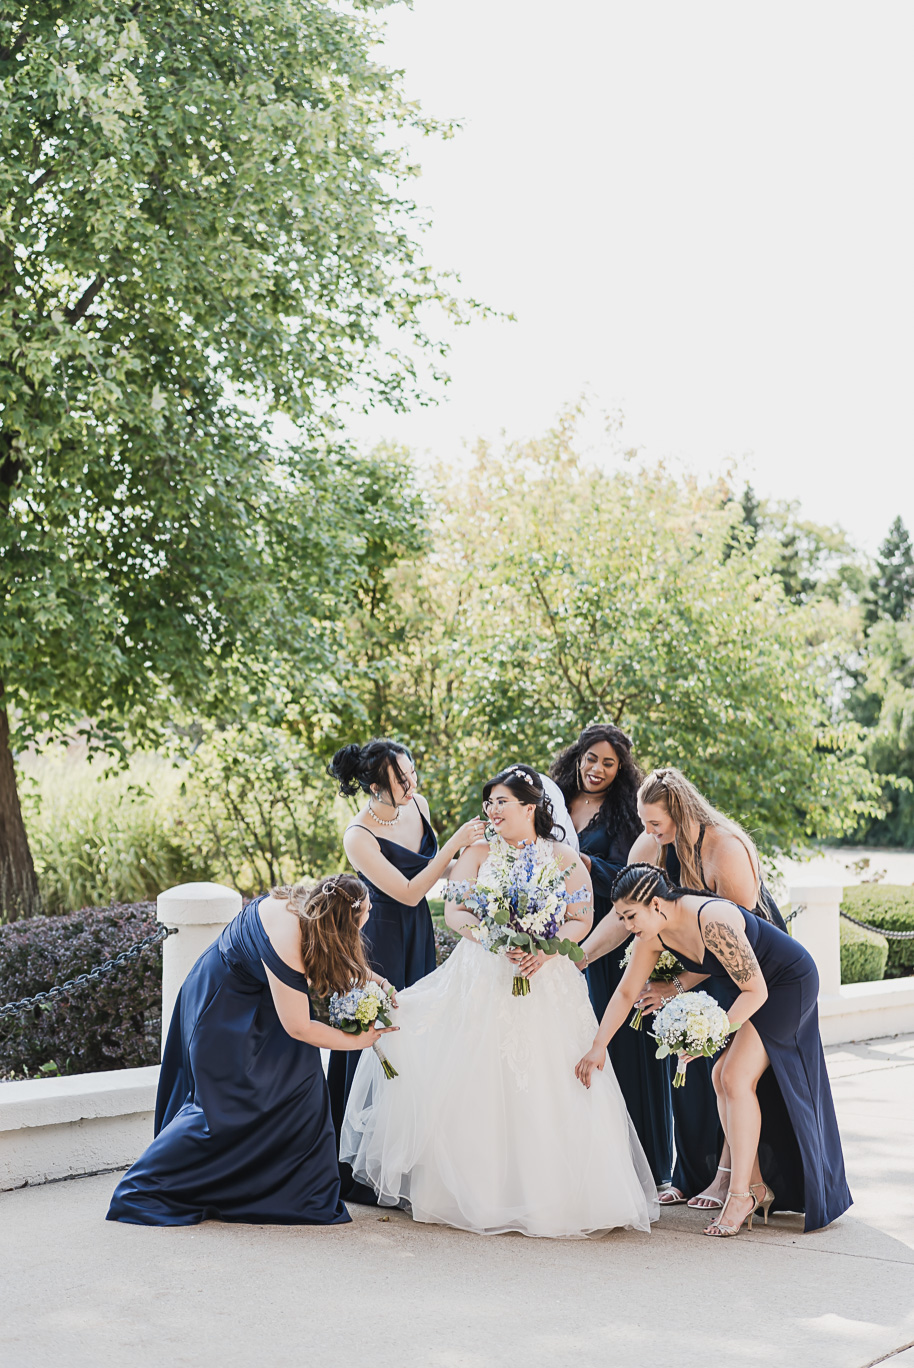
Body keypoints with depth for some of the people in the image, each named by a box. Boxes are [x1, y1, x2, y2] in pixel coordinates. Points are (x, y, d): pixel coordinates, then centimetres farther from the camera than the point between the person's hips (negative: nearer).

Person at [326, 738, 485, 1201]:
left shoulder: (416, 804, 0)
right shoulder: (359, 836, -22)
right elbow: (408, 893, -21)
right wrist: (455, 844, -23)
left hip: (418, 937, 7)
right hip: (379, 943, -7)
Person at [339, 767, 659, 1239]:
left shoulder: (564, 860, 5)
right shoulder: (478, 854, 8)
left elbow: (581, 920, 1)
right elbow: (453, 911, 1)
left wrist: (544, 949, -16)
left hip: (546, 983, -1)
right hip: (482, 980, 1)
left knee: (543, 1086, -6)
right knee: (475, 1085, -6)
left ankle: (549, 1194, 3)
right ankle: (474, 1187, 3)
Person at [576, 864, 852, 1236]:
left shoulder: (713, 922, -35)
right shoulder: (654, 931, -11)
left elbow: (756, 991, -27)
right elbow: (625, 993, -1)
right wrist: (598, 1047, -5)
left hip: (791, 982, -8)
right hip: (752, 986, 8)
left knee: (737, 1077, -14)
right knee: (722, 1076, 3)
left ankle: (740, 1195, -6)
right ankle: (756, 1185, 14)